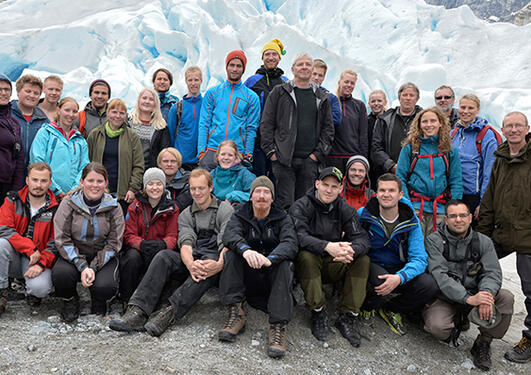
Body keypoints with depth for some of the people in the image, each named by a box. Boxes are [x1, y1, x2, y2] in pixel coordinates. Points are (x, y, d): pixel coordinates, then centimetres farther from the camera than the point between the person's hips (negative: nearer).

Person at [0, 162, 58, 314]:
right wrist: (30, 248, -19)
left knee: (41, 288, -31)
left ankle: (33, 293, 10)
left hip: (38, 259, -2)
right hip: (12, 257, 2)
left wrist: (41, 264, -20)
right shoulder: (13, 200, 1)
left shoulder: (55, 209, -3)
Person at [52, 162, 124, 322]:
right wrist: (82, 266, -21)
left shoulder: (114, 207, -3)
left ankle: (98, 302, 12)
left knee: (105, 287, -29)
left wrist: (94, 267, -18)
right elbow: (62, 240, -9)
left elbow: (113, 243, -4)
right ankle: (70, 301, 4)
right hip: (73, 255, 1)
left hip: (103, 257, 0)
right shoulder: (68, 203, -5)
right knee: (61, 273, -32)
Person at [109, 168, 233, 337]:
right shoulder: (185, 215, 15)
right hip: (191, 261, 4)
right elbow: (186, 243, -3)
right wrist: (191, 265, -27)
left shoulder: (225, 209, 5)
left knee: (210, 259, -37)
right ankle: (138, 311, -37)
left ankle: (169, 313, -46)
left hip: (214, 260, -3)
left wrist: (220, 264, -33)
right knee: (164, 256, -24)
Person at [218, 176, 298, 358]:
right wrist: (245, 249, -42)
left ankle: (278, 326, -37)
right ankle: (236, 314, -27)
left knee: (284, 262, -30)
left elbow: (290, 244, -17)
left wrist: (270, 259, -39)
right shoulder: (240, 216, 5)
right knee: (232, 253, -22)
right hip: (248, 277, 1)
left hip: (273, 278, -1)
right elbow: (229, 234, -19)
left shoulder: (283, 219, 3)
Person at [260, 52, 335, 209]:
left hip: (310, 160, 3)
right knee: (285, 204, -5)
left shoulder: (322, 97, 13)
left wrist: (319, 152, 2)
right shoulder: (279, 92, 5)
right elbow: (266, 123, 2)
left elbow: (328, 127, 13)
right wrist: (271, 151, -5)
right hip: (283, 158, -3)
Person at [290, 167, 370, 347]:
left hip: (333, 265, 3)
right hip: (309, 264, -3)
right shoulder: (301, 207, -8)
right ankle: (318, 313, -19)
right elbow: (299, 236, -26)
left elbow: (362, 238, -9)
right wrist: (327, 246, -41)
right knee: (306, 256, -34)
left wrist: (351, 250, -34)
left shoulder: (346, 210, 4)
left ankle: (348, 316, -13)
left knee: (362, 260, -19)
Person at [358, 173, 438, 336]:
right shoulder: (363, 215, -9)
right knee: (379, 278, -38)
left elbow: (419, 259, -13)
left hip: (398, 270, 3)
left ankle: (391, 309, 4)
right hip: (371, 267, -3)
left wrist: (400, 277, -31)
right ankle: (368, 307, 0)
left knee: (430, 285, -24)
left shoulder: (411, 221, -6)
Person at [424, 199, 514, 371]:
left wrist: (486, 293, -31)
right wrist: (468, 298, -33)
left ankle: (483, 343, -3)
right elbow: (439, 275, -21)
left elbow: (493, 272, -8)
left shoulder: (483, 242, 4)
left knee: (506, 297, -22)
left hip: (473, 295, 3)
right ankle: (458, 324, 9)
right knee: (437, 326, -31)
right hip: (444, 299, -3)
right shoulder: (434, 240, -9)